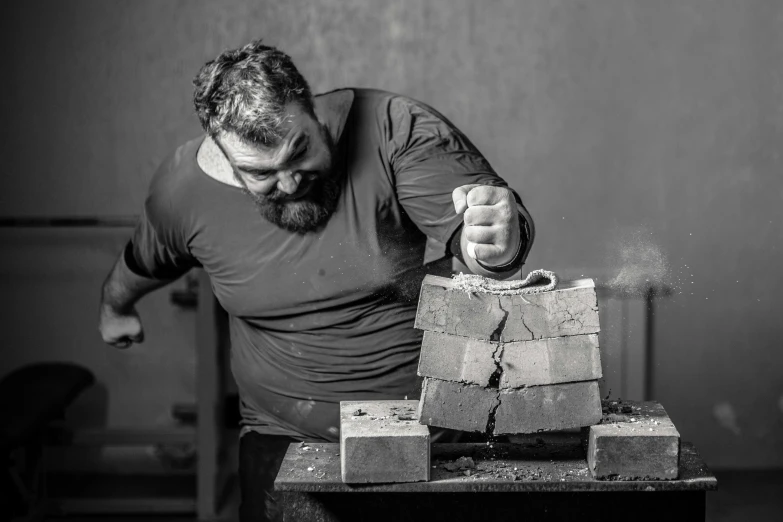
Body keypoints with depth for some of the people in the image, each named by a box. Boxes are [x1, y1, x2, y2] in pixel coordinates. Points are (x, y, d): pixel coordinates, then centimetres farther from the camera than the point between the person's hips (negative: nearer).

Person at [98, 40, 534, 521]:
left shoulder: (393, 129, -14)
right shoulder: (182, 192, -5)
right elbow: (145, 261, 20)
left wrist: (494, 243, -44)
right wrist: (115, 306, 38)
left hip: (437, 423, -1)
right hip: (287, 440, 2)